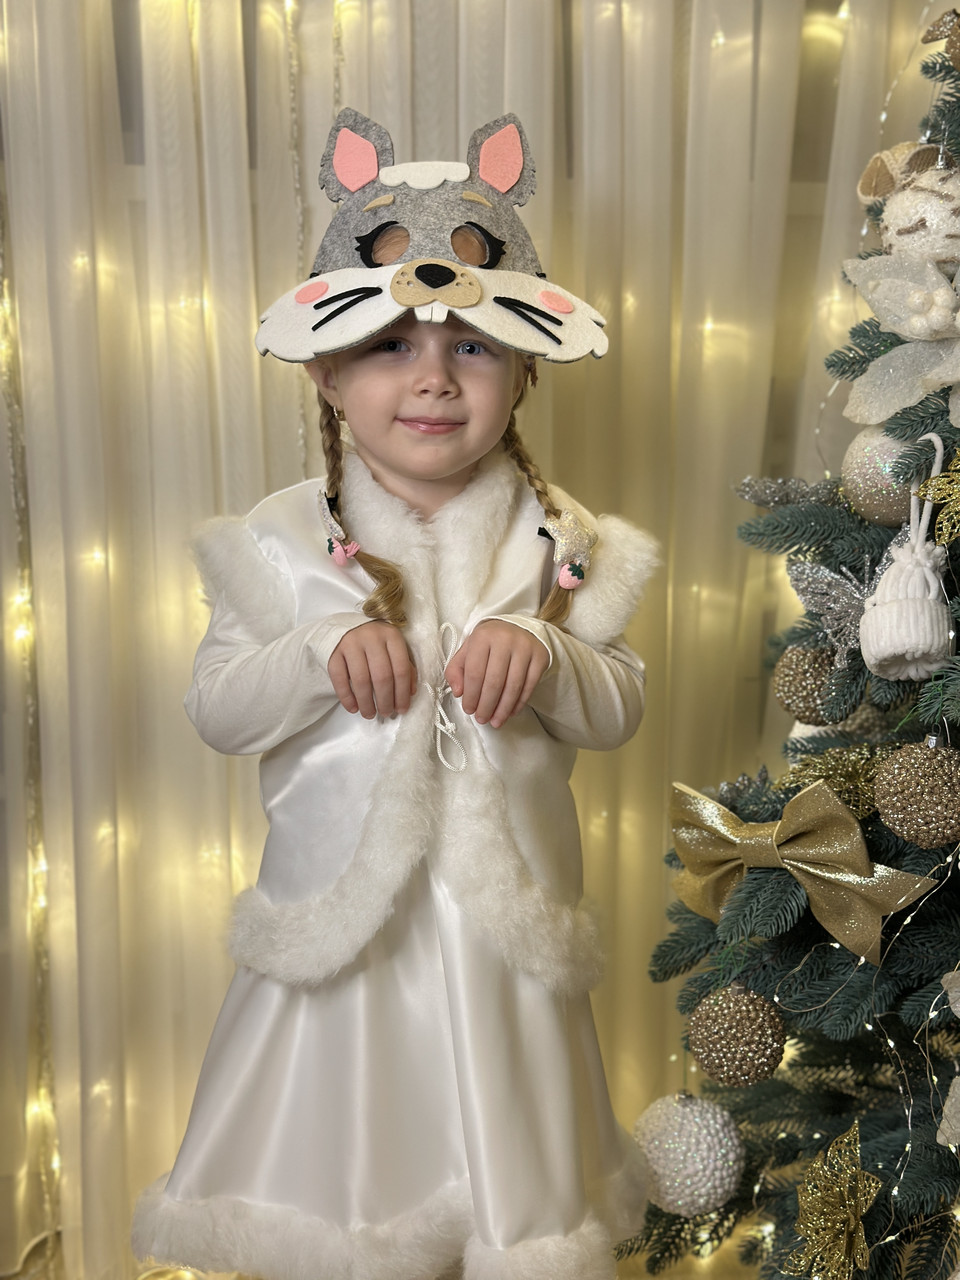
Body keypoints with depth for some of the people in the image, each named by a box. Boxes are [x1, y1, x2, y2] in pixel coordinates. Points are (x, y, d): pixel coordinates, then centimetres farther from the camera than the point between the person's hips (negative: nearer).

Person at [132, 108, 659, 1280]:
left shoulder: (553, 541, -3)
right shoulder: (285, 539, -5)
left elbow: (620, 708, 0)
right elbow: (216, 708, -4)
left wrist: (546, 657, -20)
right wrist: (322, 654, -21)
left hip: (503, 920, 1)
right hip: (338, 911, 0)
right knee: (327, 1153, 15)